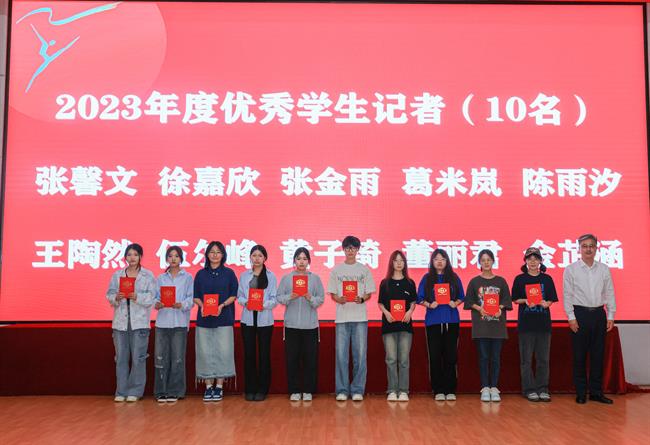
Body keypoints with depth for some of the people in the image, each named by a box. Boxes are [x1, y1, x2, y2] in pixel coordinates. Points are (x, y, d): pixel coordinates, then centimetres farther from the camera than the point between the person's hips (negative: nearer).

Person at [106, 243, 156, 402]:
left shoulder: (148, 275, 4)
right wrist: (116, 297, -14)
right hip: (120, 321, 2)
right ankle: (121, 391, 13)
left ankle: (135, 391, 8)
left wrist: (137, 297, -20)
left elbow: (151, 297, -4)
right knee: (121, 358, 4)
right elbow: (109, 295, 7)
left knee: (138, 358, -2)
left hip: (139, 322, -2)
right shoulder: (117, 275, 12)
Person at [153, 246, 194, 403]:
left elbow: (191, 299, -1)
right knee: (161, 357, 1)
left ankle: (174, 392, 10)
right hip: (162, 321, 2)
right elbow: (156, 297, 8)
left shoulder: (187, 278, 6)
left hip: (180, 322, -2)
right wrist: (157, 304, -14)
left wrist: (181, 305, -20)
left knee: (177, 358, 0)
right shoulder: (161, 278, 13)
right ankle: (161, 392, 11)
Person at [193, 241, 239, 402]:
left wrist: (222, 305, -13)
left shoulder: (229, 273, 5)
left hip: (224, 318, -1)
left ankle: (219, 386, 7)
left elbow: (233, 295, 3)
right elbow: (195, 296, 8)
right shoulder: (201, 274, 9)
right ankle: (208, 386, 10)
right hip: (204, 318, 1)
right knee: (205, 352, 1)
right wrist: (202, 306, -11)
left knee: (223, 351, -3)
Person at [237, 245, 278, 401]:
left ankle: (262, 390, 13)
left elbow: (274, 299, -2)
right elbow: (239, 295, 6)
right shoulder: (244, 276, 9)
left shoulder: (271, 276, 2)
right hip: (248, 319, 2)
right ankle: (250, 389, 14)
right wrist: (245, 302, -15)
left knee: (264, 354, 3)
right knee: (249, 353, 4)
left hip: (265, 320, -1)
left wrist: (264, 304, -20)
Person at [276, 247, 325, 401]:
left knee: (310, 358, 2)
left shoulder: (315, 278, 6)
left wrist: (310, 298, -17)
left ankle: (308, 390, 14)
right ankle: (294, 390, 13)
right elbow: (279, 297, 1)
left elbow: (321, 299, 1)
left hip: (310, 325, 0)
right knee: (292, 358, 2)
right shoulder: (286, 278, 6)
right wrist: (290, 297, -17)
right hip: (291, 324, 0)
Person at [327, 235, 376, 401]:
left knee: (360, 355, -1)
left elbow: (369, 293, 8)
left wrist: (361, 299, -13)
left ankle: (357, 390, 8)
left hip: (360, 317, 0)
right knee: (341, 355, 0)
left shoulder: (364, 270, 9)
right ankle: (342, 390, 9)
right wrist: (339, 299, -13)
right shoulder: (336, 270, 10)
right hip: (342, 316, 0)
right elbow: (332, 294, 8)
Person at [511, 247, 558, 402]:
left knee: (543, 358, 5)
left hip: (543, 322, 2)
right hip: (525, 322, -2)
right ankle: (529, 389, 10)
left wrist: (546, 303, -13)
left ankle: (542, 389, 15)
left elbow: (551, 300, 8)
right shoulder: (520, 279, 3)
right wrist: (526, 301, -15)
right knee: (526, 359, 1)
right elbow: (515, 299, 4)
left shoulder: (547, 279, 7)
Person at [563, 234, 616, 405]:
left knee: (598, 354, 7)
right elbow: (567, 295, -2)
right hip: (580, 314, -3)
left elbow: (609, 293, 9)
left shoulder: (604, 269, 9)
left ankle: (596, 392, 16)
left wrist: (610, 316, 4)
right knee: (579, 355, 2)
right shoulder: (571, 270, 0)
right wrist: (571, 317, -8)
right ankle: (581, 393, 10)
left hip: (599, 314, 3)